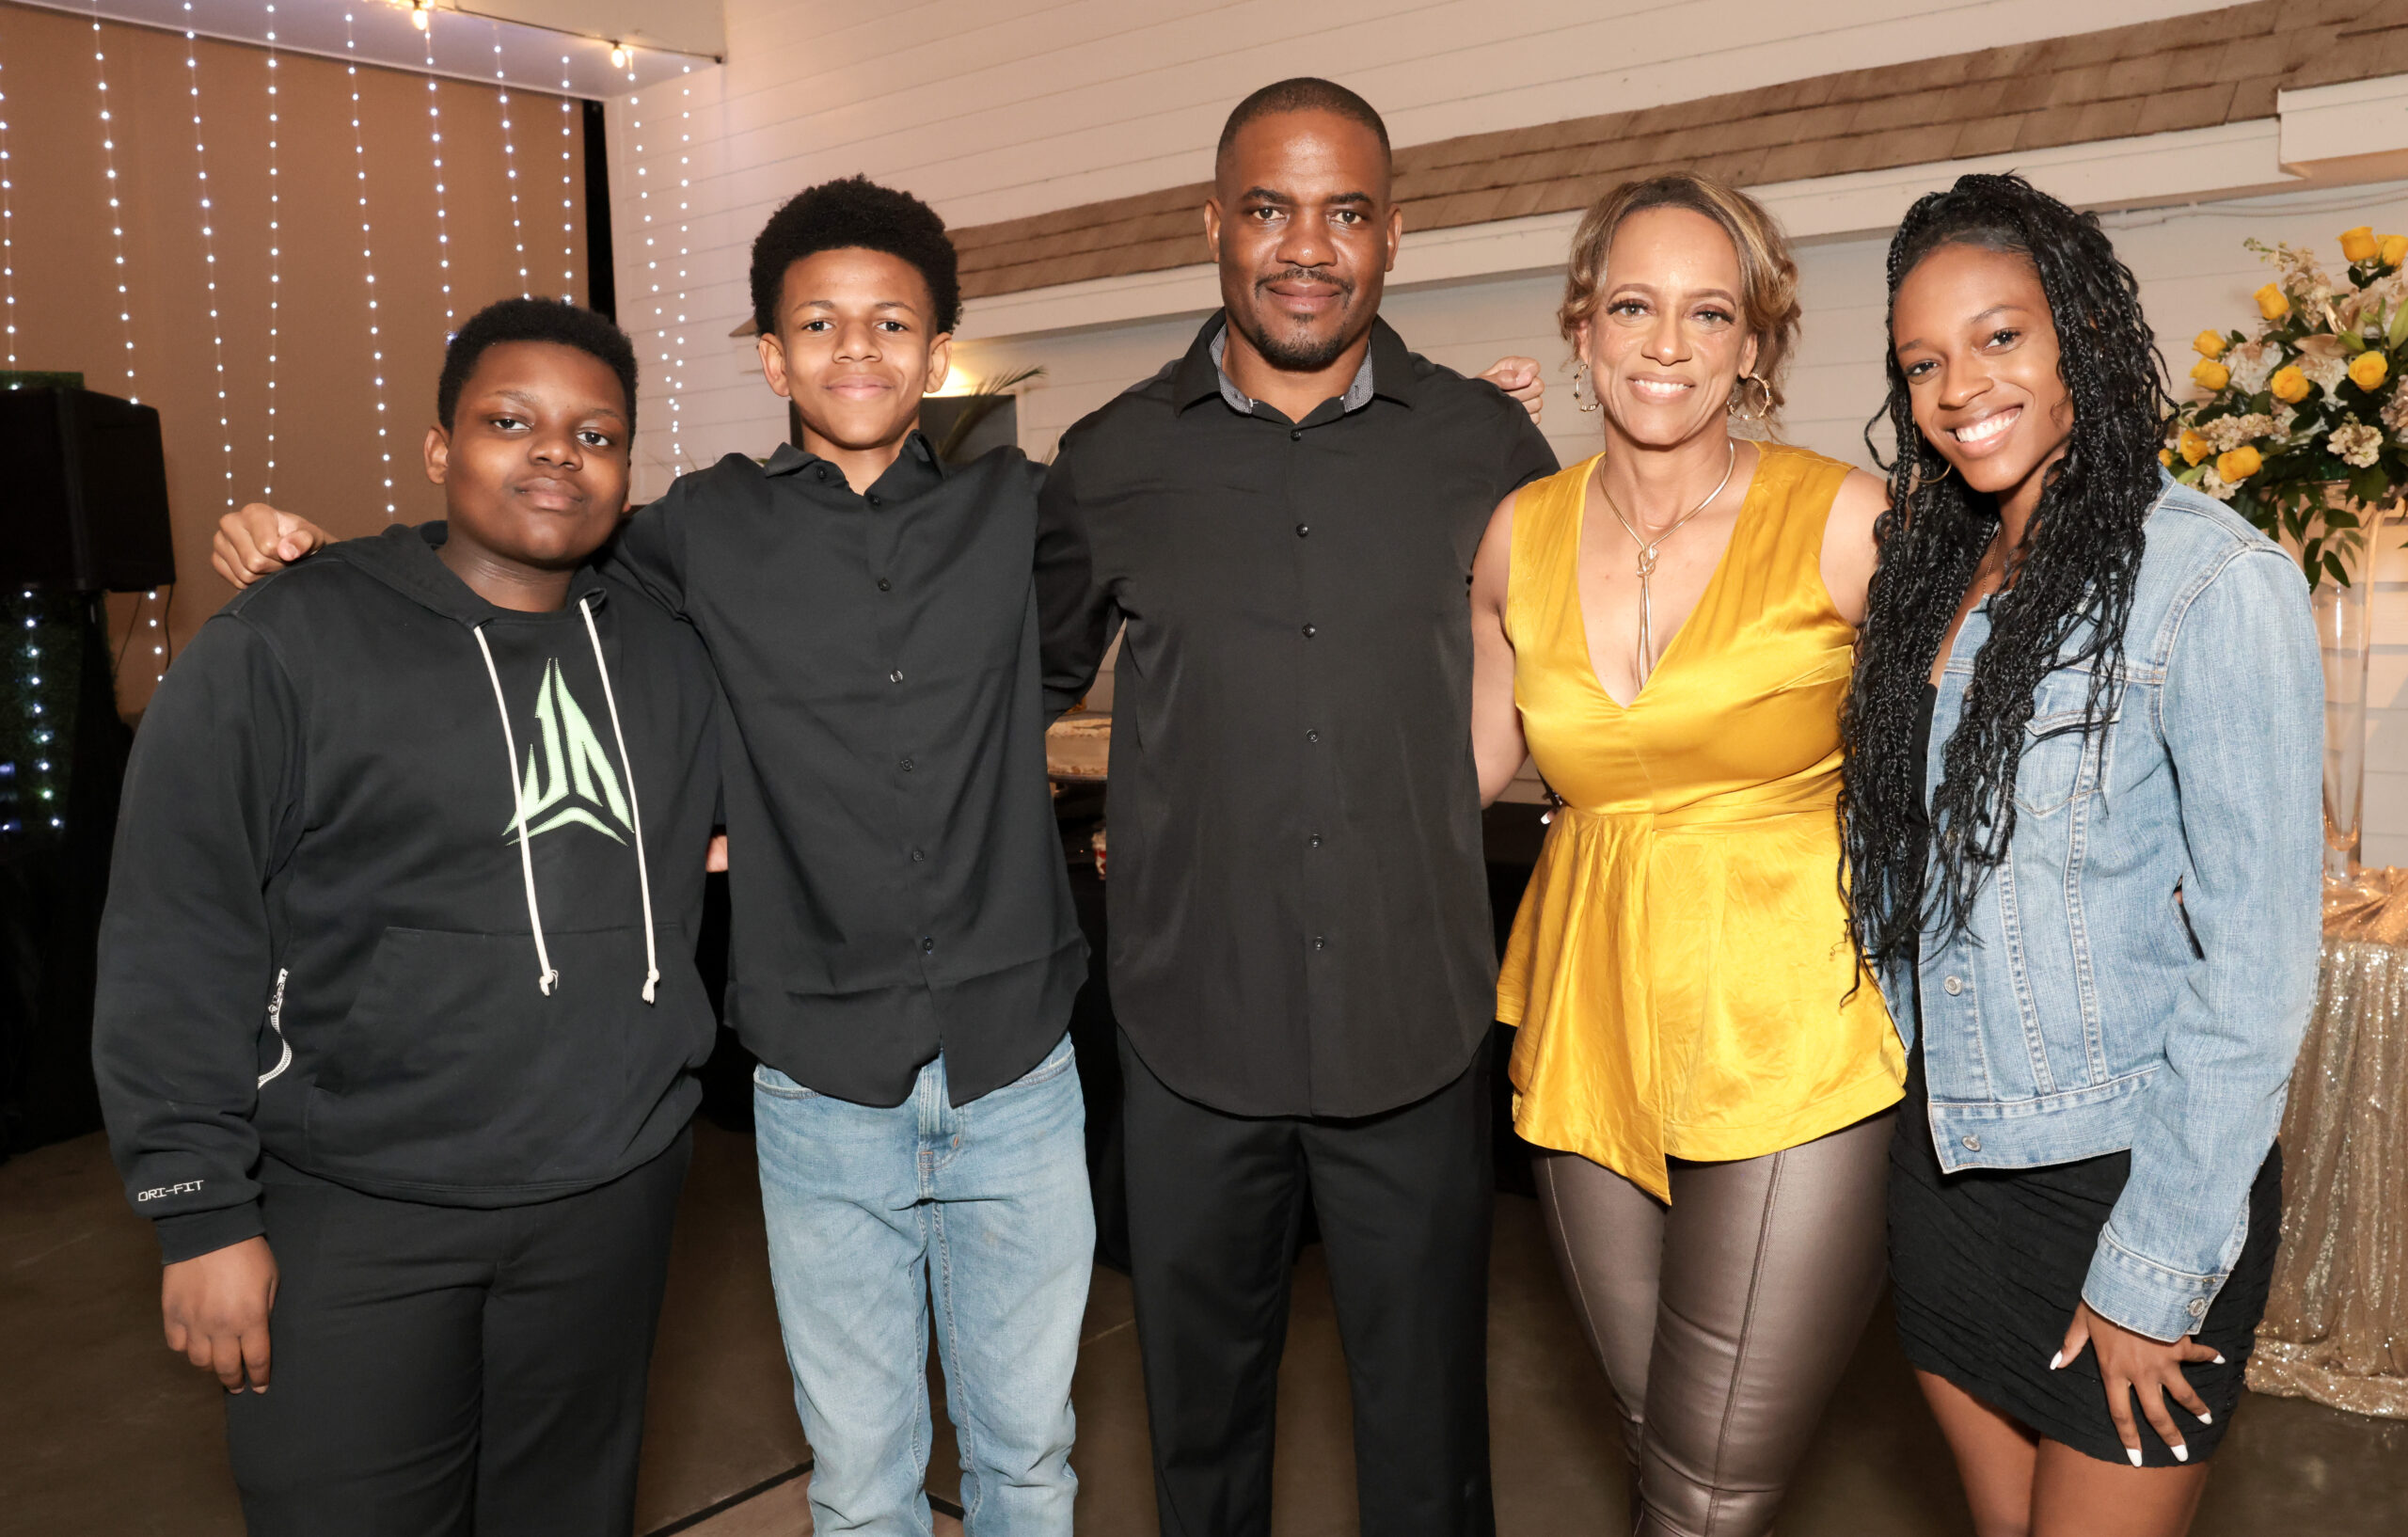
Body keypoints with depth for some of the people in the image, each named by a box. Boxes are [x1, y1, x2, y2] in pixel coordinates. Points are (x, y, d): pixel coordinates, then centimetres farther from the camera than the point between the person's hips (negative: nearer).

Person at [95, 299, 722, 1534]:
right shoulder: (284, 643, -7)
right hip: (357, 1215, -4)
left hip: (610, 1199, 4)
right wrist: (200, 1213, -9)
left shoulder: (663, 659, 7)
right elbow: (177, 945, -8)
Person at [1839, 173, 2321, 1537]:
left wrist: (2155, 1271, -14)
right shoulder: (1937, 575, 5)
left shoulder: (2216, 584, -16)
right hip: (1949, 1157, 6)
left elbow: (2257, 965, -17)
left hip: (2138, 1175, -6)